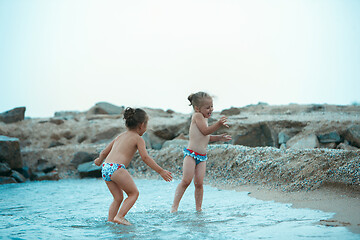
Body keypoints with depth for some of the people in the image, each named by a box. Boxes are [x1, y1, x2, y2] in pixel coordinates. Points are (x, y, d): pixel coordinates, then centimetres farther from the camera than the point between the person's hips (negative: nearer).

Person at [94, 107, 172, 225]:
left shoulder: (119, 136, 26)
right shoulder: (138, 138, 6)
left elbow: (104, 152, 31)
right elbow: (145, 157, -5)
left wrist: (99, 160, 53)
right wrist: (161, 171, -3)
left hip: (105, 167, 7)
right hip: (117, 167, -7)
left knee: (118, 198, 19)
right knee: (134, 193, 7)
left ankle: (110, 220, 14)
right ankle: (120, 216, -5)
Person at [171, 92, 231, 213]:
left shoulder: (203, 118, 21)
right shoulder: (197, 115, -7)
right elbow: (205, 131, -16)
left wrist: (219, 137, 21)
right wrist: (219, 124, -19)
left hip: (202, 157, 8)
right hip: (191, 153, -8)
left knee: (199, 183, 2)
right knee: (186, 180, -14)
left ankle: (198, 208, 7)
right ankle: (174, 206, -9)